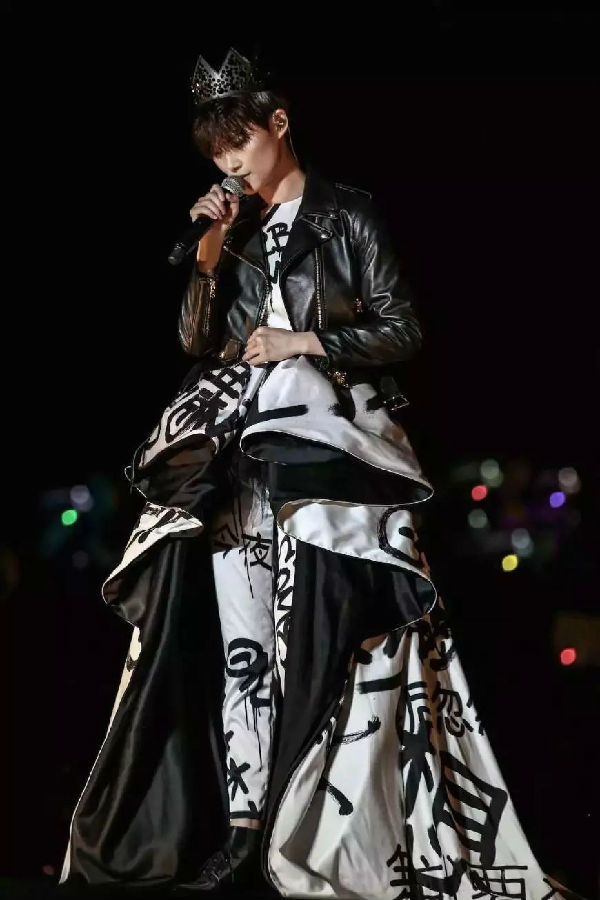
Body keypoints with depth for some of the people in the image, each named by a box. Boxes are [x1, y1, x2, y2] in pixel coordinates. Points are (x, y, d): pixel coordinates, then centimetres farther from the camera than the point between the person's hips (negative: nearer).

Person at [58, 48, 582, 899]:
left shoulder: (349, 214, 4)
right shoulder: (231, 227, 17)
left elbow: (402, 330, 2)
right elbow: (195, 341, 12)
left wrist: (305, 343, -6)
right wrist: (210, 258, -1)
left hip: (331, 435, -4)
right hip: (238, 444, 4)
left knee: (326, 630, -15)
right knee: (231, 629, -10)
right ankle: (238, 821, -13)